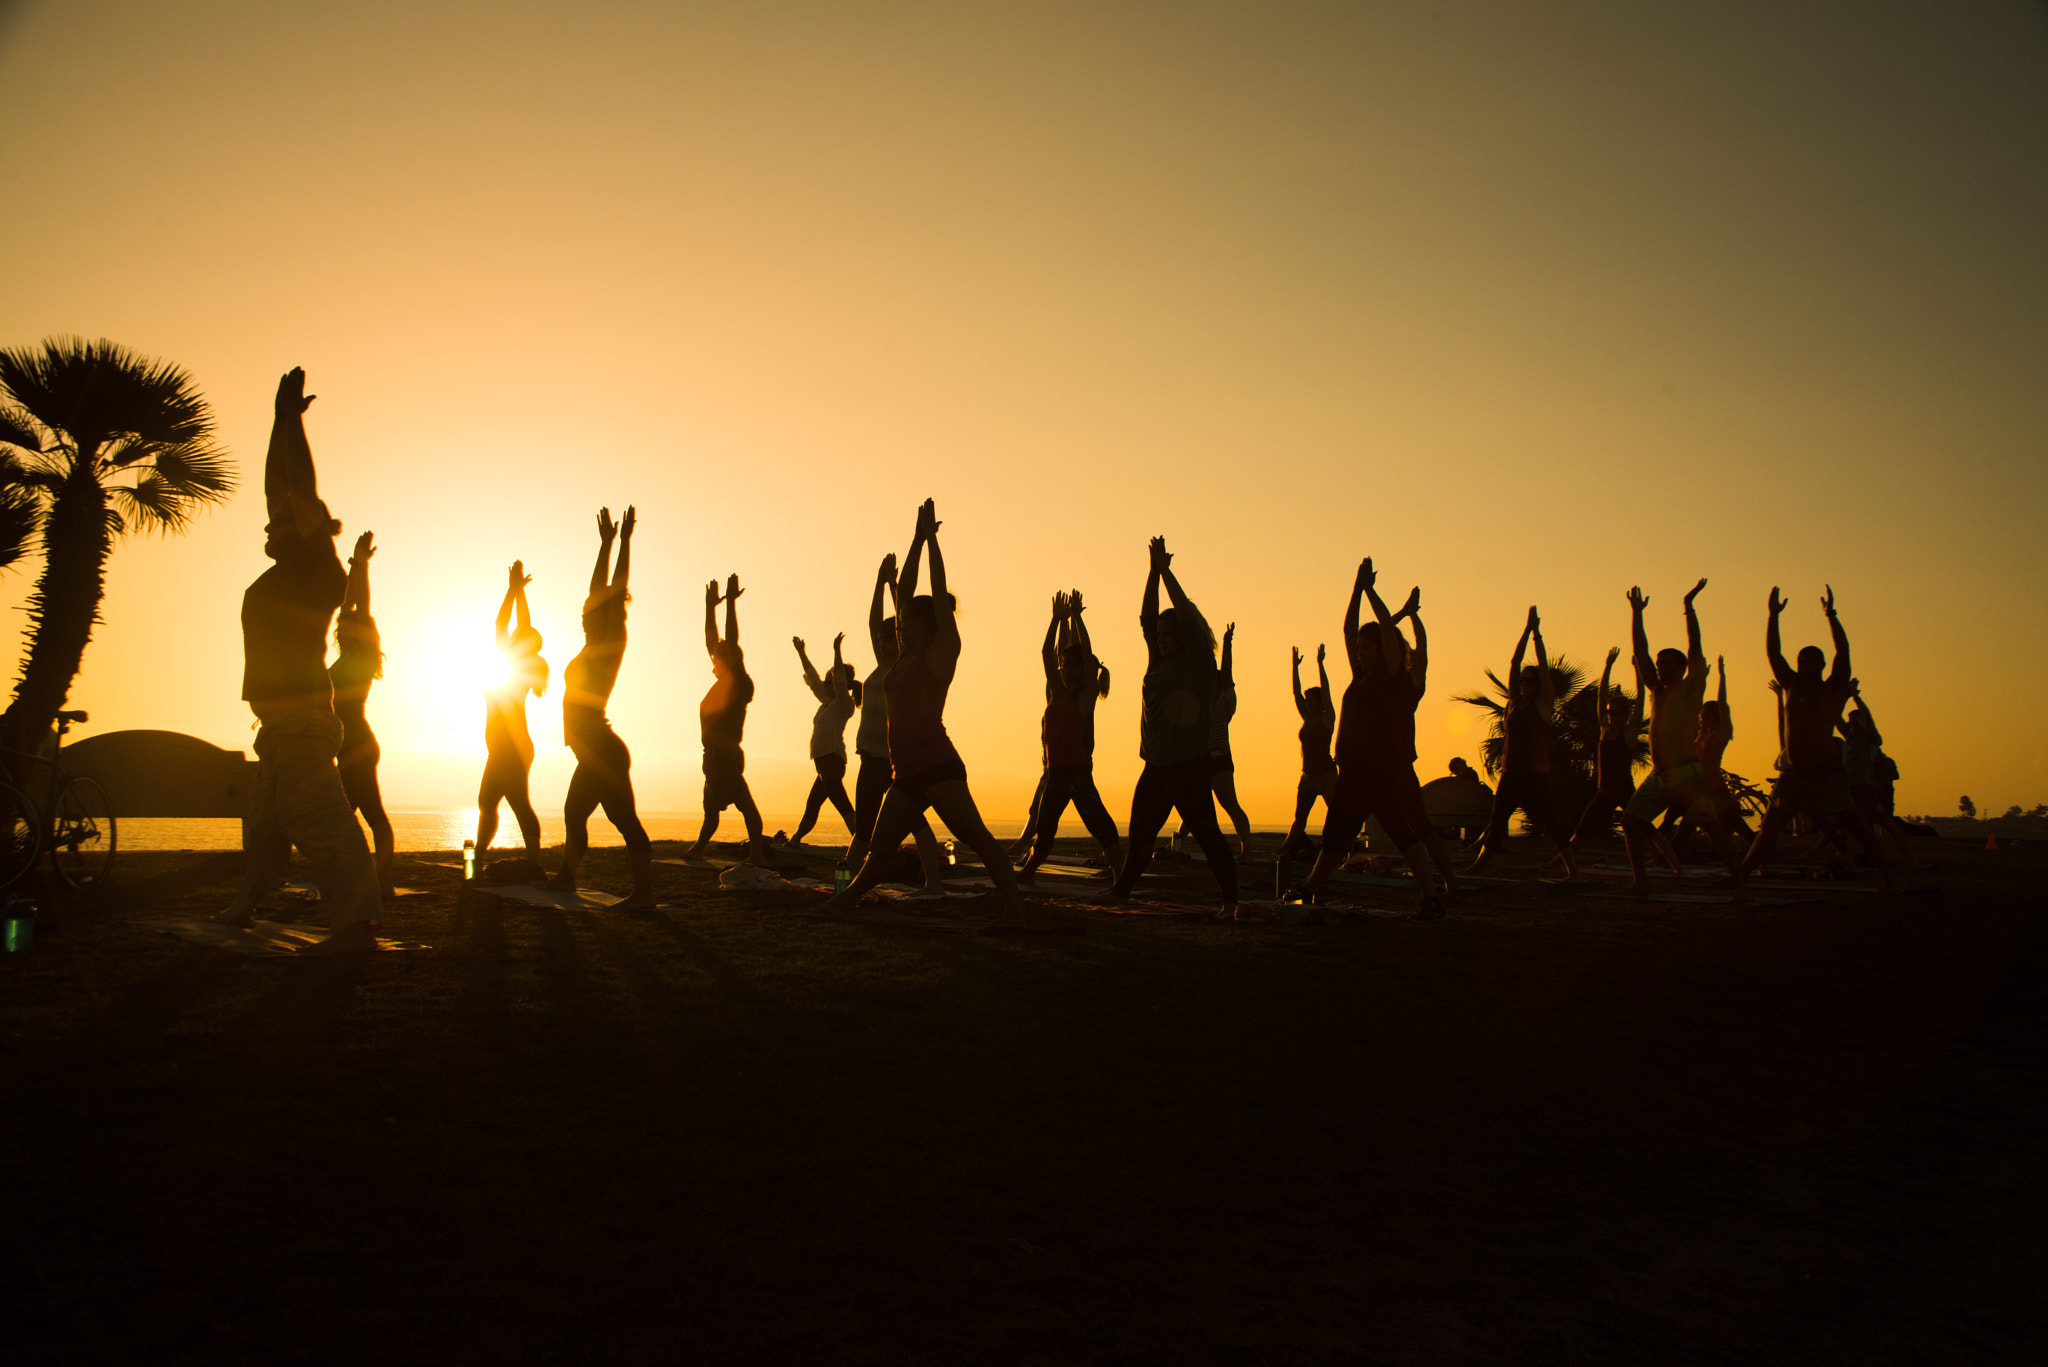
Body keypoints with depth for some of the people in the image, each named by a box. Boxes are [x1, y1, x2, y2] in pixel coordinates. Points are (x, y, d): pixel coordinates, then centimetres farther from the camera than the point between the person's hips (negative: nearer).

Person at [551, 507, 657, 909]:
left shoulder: (612, 647, -6)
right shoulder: (595, 648, 15)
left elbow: (616, 593, -11)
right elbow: (599, 588, 22)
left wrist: (624, 541, -9)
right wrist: (606, 543, 26)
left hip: (604, 752, -10)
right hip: (595, 754, 10)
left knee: (625, 819, -13)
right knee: (574, 814, 21)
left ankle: (644, 892, -16)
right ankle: (566, 878, 36)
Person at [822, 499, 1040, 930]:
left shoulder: (941, 653, -4)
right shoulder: (906, 654, 15)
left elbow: (939, 593, -7)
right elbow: (904, 590, 17)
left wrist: (931, 537, -1)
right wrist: (918, 538, 16)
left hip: (937, 766, -8)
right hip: (906, 774, 8)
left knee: (977, 837, -19)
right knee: (878, 850, 21)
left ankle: (1015, 912, -28)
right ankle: (847, 898, 40)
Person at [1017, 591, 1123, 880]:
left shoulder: (1086, 696, -2)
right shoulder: (1057, 694, 13)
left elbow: (1087, 653, -9)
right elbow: (1046, 653, 12)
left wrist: (1076, 616, -7)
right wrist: (1058, 618, 7)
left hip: (1078, 770, -6)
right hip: (1055, 771, 6)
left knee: (1099, 823, -14)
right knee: (1043, 829, 17)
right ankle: (1026, 872, 30)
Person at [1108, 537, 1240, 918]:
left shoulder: (1198, 663, -4)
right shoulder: (1159, 661, 14)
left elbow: (1187, 615, -12)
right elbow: (1146, 617, 13)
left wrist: (1166, 571, -7)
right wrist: (1153, 571, 6)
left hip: (1189, 765, -7)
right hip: (1156, 766, 7)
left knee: (1206, 833, -9)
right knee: (1139, 835, 12)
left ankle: (1230, 899, -6)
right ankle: (1120, 891, 22)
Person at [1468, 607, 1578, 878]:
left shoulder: (1543, 704, -1)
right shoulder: (1515, 702, 12)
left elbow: (1543, 667, -6)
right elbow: (1514, 663, 9)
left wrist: (1537, 634, -4)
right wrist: (1526, 631, 6)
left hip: (1535, 776, -5)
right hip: (1510, 774, 5)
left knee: (1549, 822, -5)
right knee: (1496, 822, 8)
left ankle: (1572, 868, 1)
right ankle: (1478, 864, 15)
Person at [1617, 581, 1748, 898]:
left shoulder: (1691, 687, 1)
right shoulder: (1657, 690, 16)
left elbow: (1694, 646, -7)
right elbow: (1640, 652, 14)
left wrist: (1689, 605, -8)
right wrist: (1637, 614, 12)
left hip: (1687, 772, -7)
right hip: (1658, 774, 7)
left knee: (1712, 825, -15)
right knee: (1630, 818, 3)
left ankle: (1739, 884, -12)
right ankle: (1640, 880, 12)